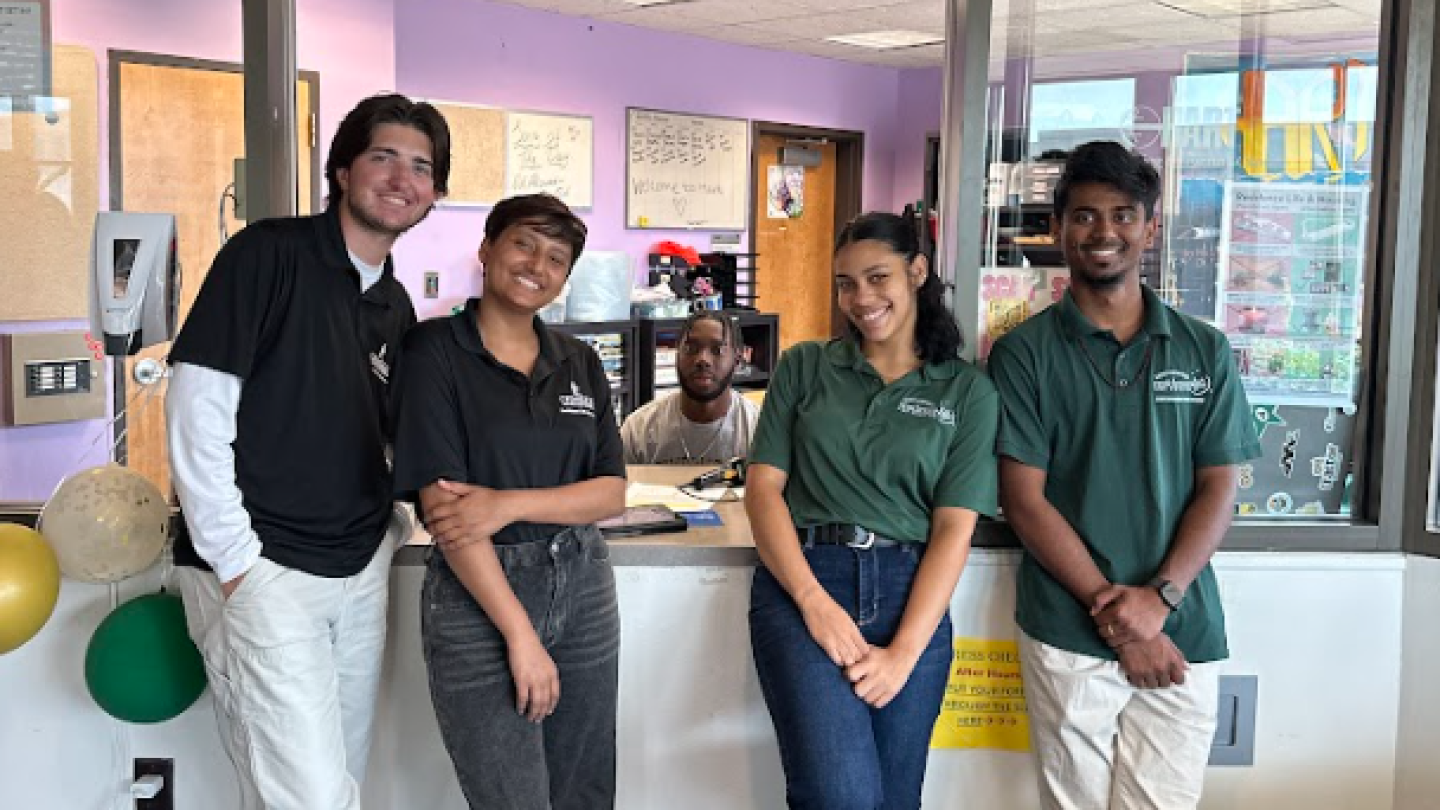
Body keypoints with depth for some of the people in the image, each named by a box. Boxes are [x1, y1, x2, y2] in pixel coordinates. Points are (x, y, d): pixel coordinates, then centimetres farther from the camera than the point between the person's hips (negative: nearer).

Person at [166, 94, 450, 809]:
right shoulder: (269, 254, -9)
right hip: (263, 572, -7)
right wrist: (236, 561, -14)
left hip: (361, 572, 7)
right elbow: (197, 412, -13)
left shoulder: (397, 308, 12)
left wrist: (388, 527, 4)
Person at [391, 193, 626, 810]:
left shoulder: (580, 364, 9)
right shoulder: (435, 351, -6)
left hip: (583, 589, 5)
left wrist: (509, 503, -16)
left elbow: (611, 493, 2)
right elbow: (441, 502, -13)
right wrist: (520, 633, -17)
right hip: (476, 598, -5)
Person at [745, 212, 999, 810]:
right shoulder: (803, 367, 10)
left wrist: (905, 652, -11)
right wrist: (813, 600, -12)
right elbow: (762, 487, 3)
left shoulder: (967, 391, 8)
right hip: (802, 579, -1)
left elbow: (954, 526, 0)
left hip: (911, 595, 1)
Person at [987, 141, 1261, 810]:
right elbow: (1023, 499, -5)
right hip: (1068, 635, -2)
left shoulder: (1204, 351, 8)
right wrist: (1111, 607, -11)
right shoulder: (1023, 352, 0)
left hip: (1183, 635, 2)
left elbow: (1218, 491, 4)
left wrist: (1158, 598, -11)